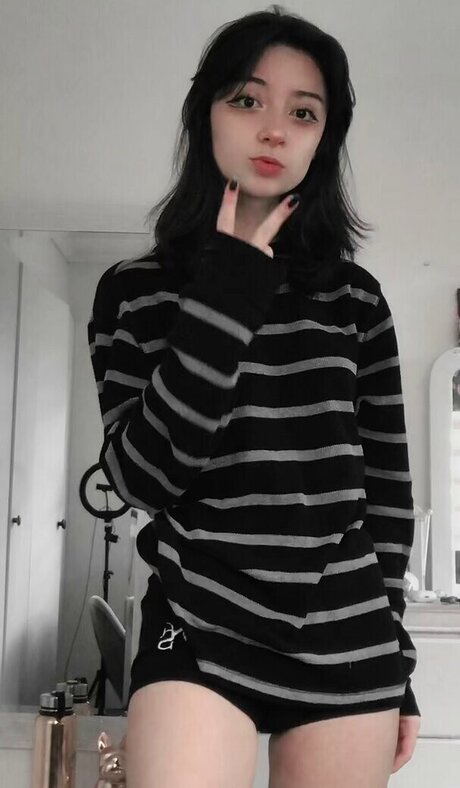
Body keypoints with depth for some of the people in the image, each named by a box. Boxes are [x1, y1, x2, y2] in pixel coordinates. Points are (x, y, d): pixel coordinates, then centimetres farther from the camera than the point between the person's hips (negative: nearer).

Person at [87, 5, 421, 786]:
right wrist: (224, 296, -13)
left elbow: (387, 486, 7)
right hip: (200, 629, -2)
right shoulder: (134, 290, 0)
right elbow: (143, 476, -10)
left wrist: (393, 662, 8)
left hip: (346, 641, 2)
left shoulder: (356, 296, 4)